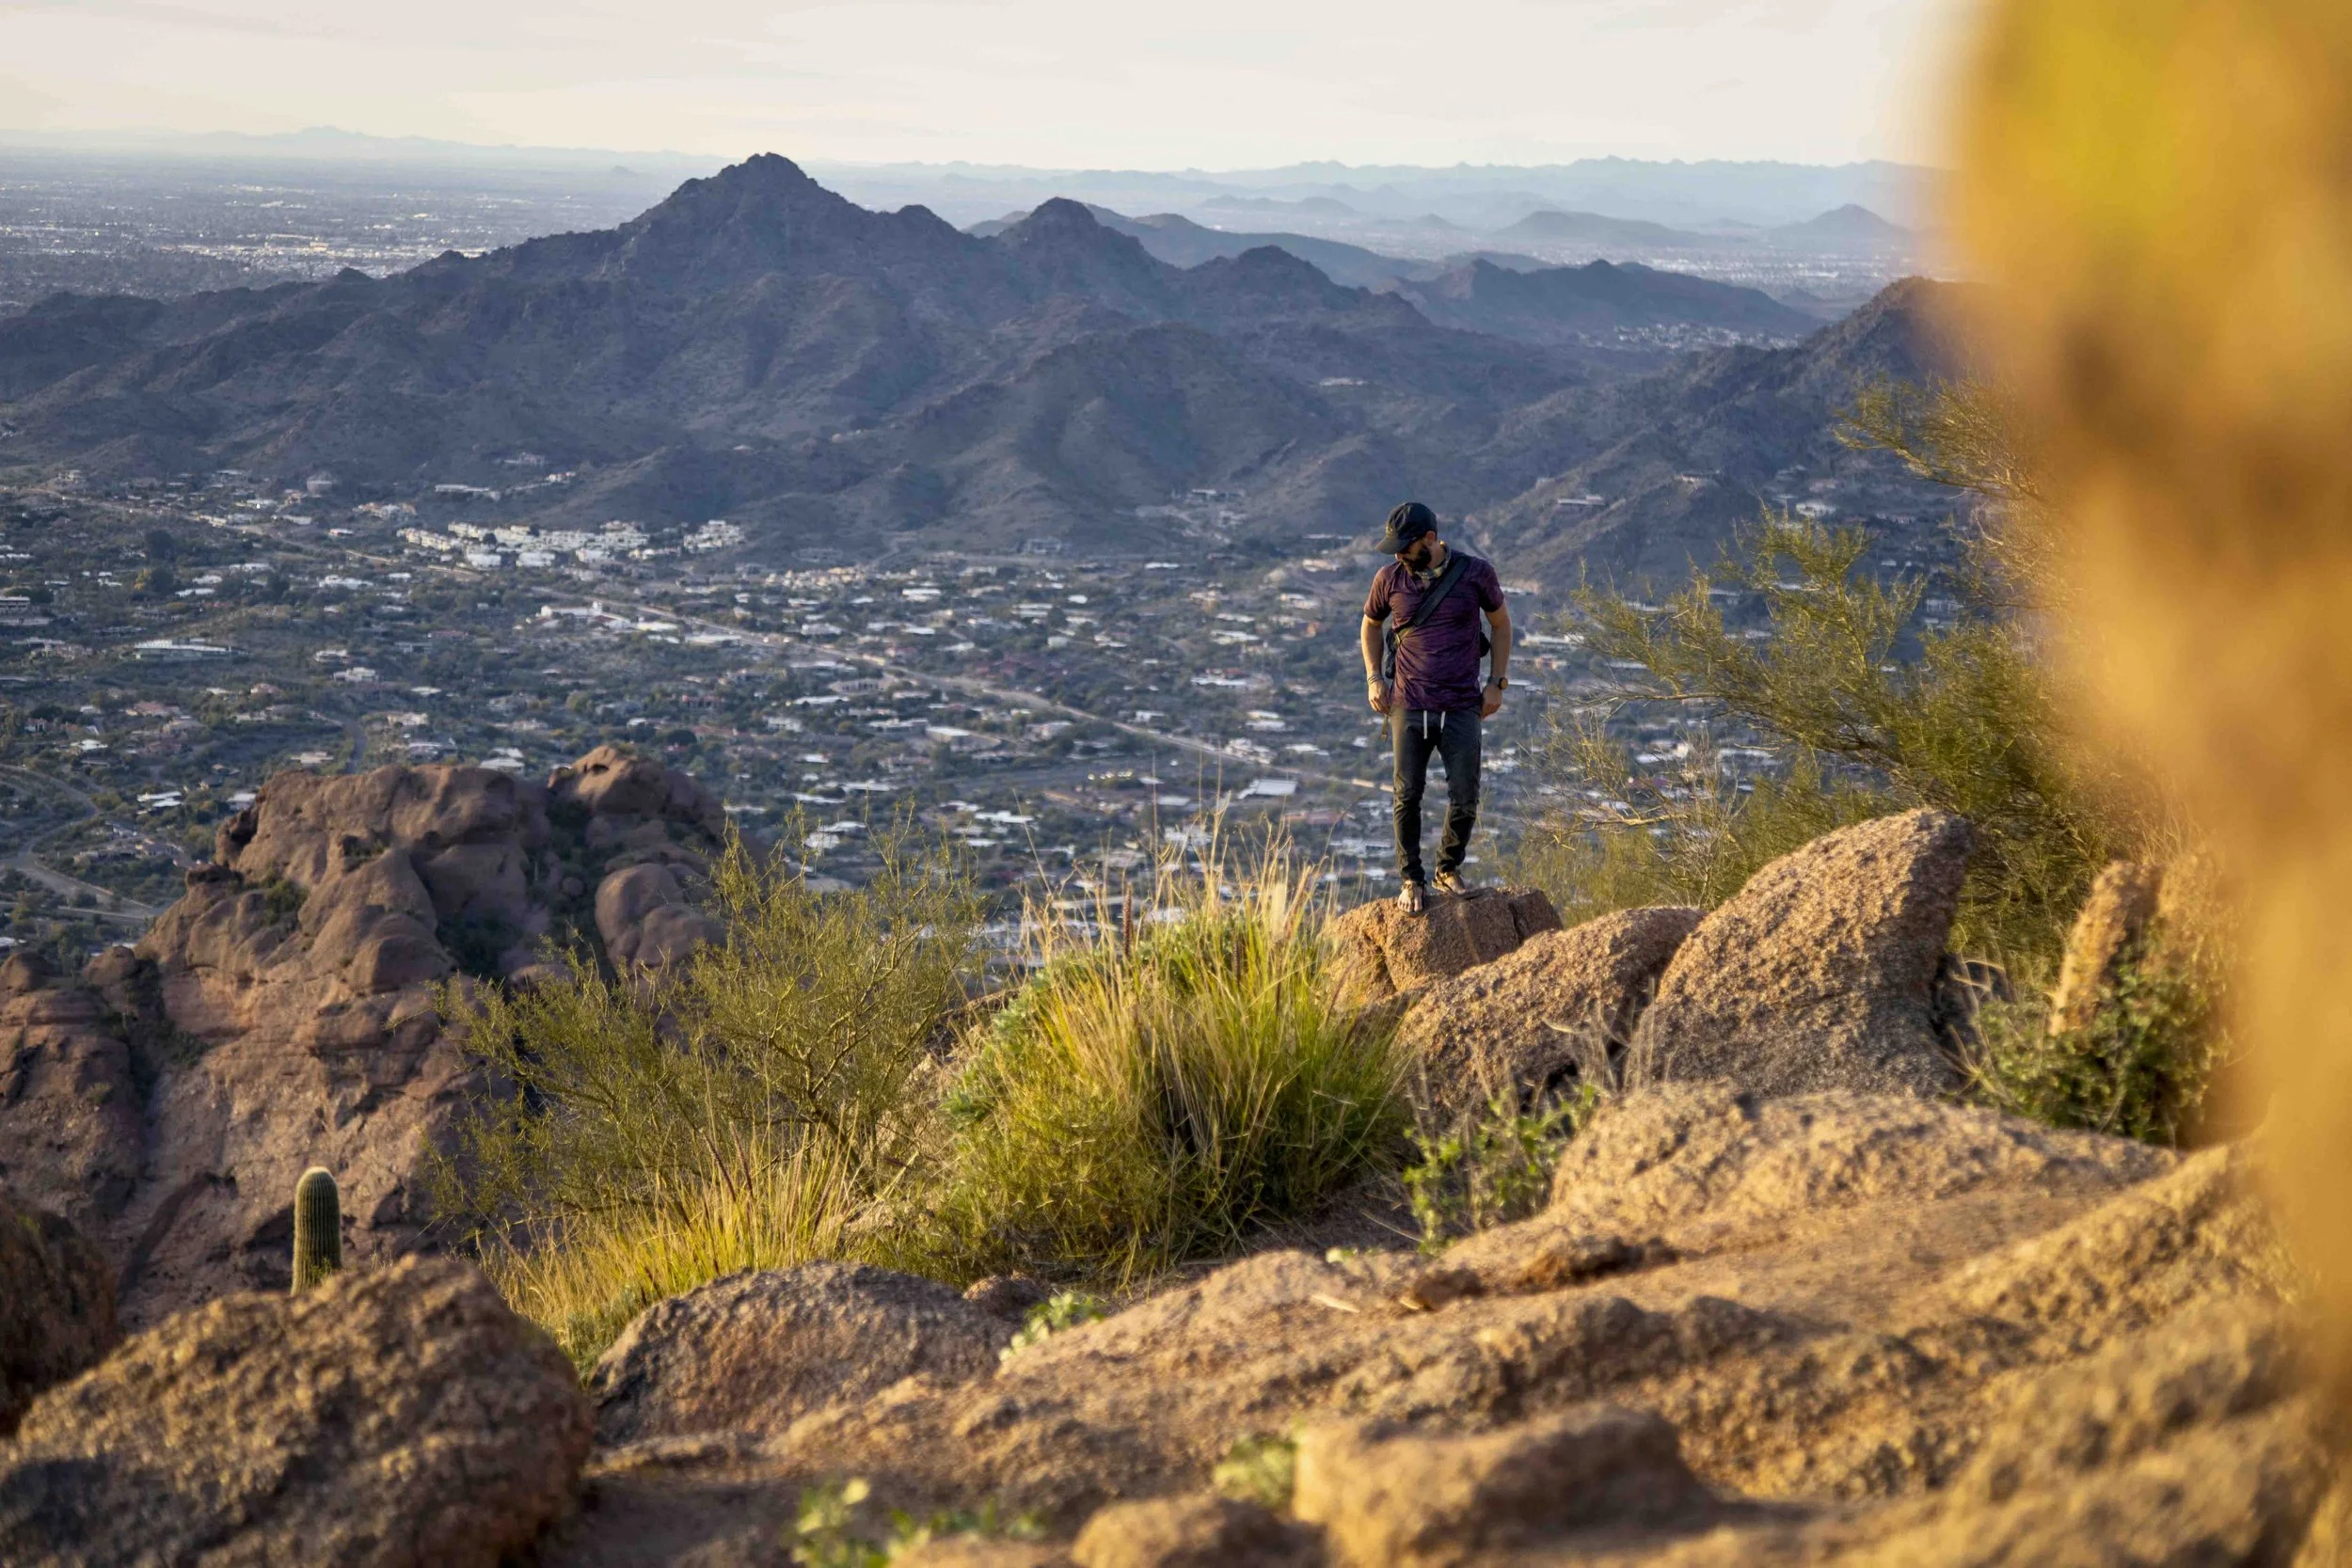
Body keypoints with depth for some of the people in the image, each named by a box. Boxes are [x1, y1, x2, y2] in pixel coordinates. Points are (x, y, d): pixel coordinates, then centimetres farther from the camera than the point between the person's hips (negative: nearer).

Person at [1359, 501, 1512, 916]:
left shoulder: (1475, 573, -3)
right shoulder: (1390, 578, 1)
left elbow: (1501, 623, 11)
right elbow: (1371, 624, 19)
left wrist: (1497, 681, 5)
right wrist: (1373, 677, 7)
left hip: (1462, 707, -1)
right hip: (1409, 706, 1)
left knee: (1465, 799, -1)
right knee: (1407, 797, -3)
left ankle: (1448, 870, 21)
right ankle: (1411, 880, 11)